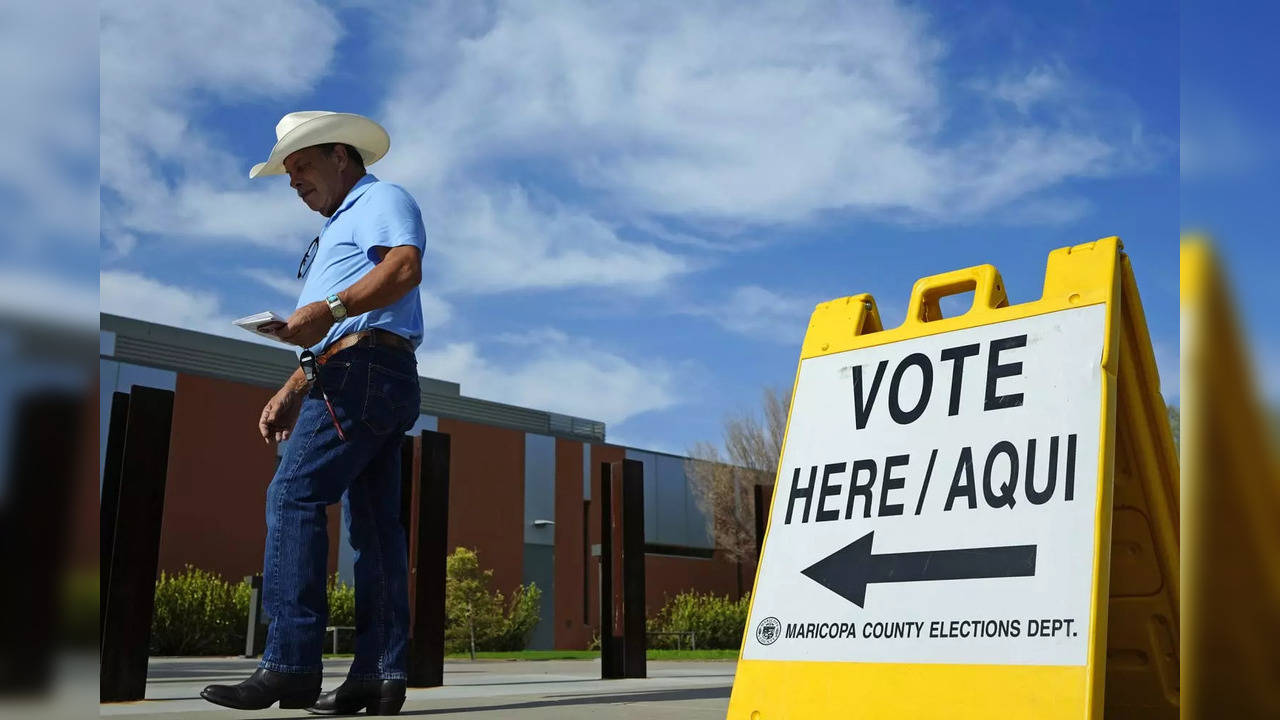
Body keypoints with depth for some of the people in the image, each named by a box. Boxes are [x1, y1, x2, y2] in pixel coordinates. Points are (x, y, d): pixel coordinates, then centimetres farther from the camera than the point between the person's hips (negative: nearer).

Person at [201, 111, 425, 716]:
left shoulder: (381, 199, 3)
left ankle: (289, 666, -17)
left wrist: (330, 308, -28)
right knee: (373, 523, 3)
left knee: (293, 496, -15)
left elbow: (406, 266, -19)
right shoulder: (337, 230, 33)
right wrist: (291, 394, 23)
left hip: (363, 371, -10)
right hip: (373, 382, 10)